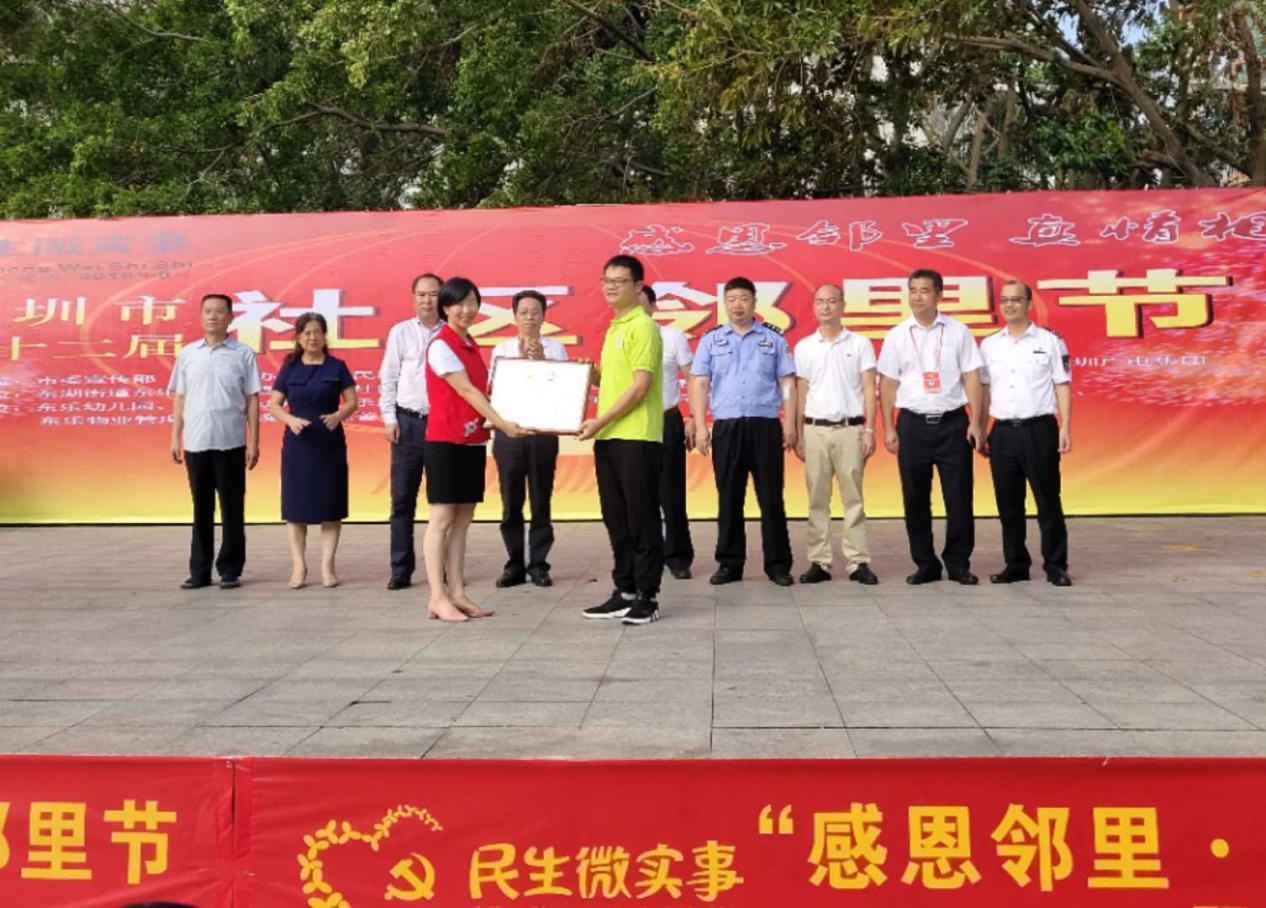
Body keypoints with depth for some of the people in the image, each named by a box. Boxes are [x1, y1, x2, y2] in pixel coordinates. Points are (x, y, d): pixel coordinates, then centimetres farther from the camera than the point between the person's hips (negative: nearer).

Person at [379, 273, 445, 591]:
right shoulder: (400, 332, 7)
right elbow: (388, 377, 7)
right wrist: (389, 417, 0)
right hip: (408, 421, 1)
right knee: (402, 498, 1)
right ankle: (401, 569, 7)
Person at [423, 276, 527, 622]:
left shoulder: (470, 344, 15)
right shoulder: (440, 345, -9)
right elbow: (465, 390, -15)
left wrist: (493, 422, 4)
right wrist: (501, 423, -20)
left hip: (473, 441, 8)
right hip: (446, 441, -8)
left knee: (462, 520, 8)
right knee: (442, 519, -4)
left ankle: (458, 594, 13)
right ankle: (438, 597, -1)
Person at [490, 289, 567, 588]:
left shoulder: (555, 349, 5)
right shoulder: (502, 350, 8)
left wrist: (541, 360, -12)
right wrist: (521, 359, -9)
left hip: (543, 431, -1)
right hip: (508, 431, 1)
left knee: (541, 501, 5)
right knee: (511, 503, 5)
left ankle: (538, 564, 13)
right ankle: (514, 565, 14)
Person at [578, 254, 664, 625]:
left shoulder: (642, 326, -8)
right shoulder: (613, 329, 19)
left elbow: (640, 386, -15)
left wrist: (600, 421, -16)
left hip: (637, 438, -9)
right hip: (608, 438, 9)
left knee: (642, 519, -1)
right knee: (616, 519, 12)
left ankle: (648, 597, 7)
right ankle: (624, 591, 21)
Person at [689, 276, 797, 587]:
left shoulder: (773, 338, 10)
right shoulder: (711, 340, 10)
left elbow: (787, 384, 7)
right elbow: (699, 384, 6)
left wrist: (789, 425, -1)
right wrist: (700, 426, -3)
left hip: (765, 426, -1)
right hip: (726, 427, 1)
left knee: (771, 498, 2)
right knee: (729, 499, 4)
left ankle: (778, 564, 9)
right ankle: (729, 564, 13)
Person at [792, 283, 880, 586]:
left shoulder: (860, 344, 5)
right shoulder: (804, 347, 10)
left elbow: (869, 389, 2)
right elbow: (801, 393, 10)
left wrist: (869, 430, -5)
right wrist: (799, 436, 6)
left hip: (851, 428, -1)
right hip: (815, 429, 2)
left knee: (853, 498, 1)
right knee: (817, 500, 3)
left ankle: (859, 562, 5)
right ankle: (819, 562, 8)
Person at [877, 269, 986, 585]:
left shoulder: (958, 331, 4)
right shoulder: (897, 335, 6)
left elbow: (972, 378, 3)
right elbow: (888, 384, 7)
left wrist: (975, 422, -4)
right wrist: (888, 428, 2)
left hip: (952, 422, -1)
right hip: (913, 424, 1)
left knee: (959, 497, 1)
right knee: (915, 499, 6)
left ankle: (959, 563, 14)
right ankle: (925, 564, 17)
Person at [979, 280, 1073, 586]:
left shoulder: (1049, 341, 2)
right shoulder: (989, 345, 11)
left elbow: (1063, 386, 1)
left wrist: (1065, 428, -7)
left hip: (1039, 430, -3)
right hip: (1003, 432, 3)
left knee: (1048, 501, 0)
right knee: (1008, 504, 7)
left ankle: (1056, 566, 9)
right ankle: (1016, 564, 17)